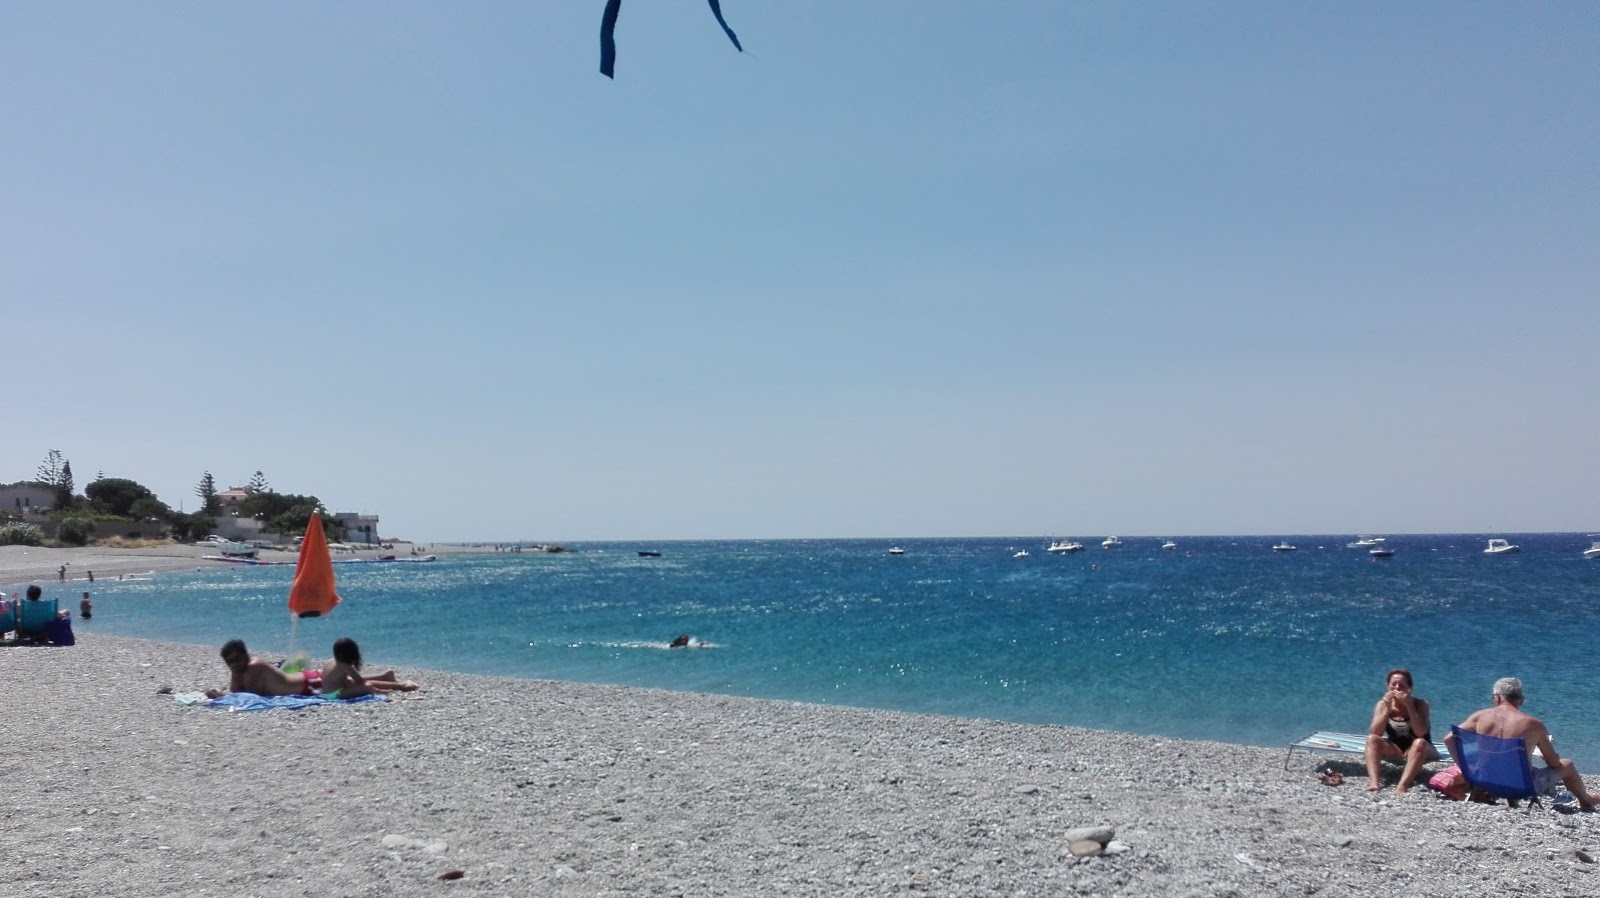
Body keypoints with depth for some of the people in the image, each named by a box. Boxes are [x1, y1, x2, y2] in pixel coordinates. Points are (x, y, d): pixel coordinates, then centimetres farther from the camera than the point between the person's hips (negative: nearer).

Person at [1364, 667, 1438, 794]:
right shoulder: (1382, 704, -6)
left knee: (1420, 743, -34)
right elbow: (1374, 733, -18)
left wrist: (1409, 706, -30)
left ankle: (1402, 786, -48)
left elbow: (1421, 733, -28)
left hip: (1415, 751, -2)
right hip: (1394, 751, 2)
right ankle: (1374, 781, -42)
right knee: (1372, 739, -24)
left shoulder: (1420, 704, -13)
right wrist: (1387, 709, -26)